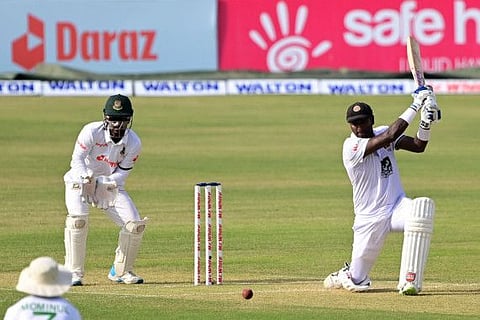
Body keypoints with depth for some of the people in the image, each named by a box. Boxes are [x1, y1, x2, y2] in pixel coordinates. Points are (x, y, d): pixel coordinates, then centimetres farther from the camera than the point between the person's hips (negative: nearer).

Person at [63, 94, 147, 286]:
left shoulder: (133, 143, -15)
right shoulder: (92, 131, -23)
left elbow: (121, 175, -12)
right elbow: (77, 159, -23)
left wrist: (97, 181, -27)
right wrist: (87, 179, -41)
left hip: (110, 185, 3)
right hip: (80, 180, -3)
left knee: (135, 225, -8)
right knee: (78, 219, -28)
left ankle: (121, 271, 12)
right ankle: (74, 273, -19)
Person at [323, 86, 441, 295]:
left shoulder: (381, 133, 4)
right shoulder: (351, 147, -17)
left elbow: (418, 146, -1)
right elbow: (390, 137, -28)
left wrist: (426, 123, -21)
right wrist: (416, 105, -25)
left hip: (397, 207, 4)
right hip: (370, 219, -4)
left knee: (423, 206, -33)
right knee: (358, 283, -1)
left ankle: (409, 282, -29)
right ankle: (345, 275, 42)